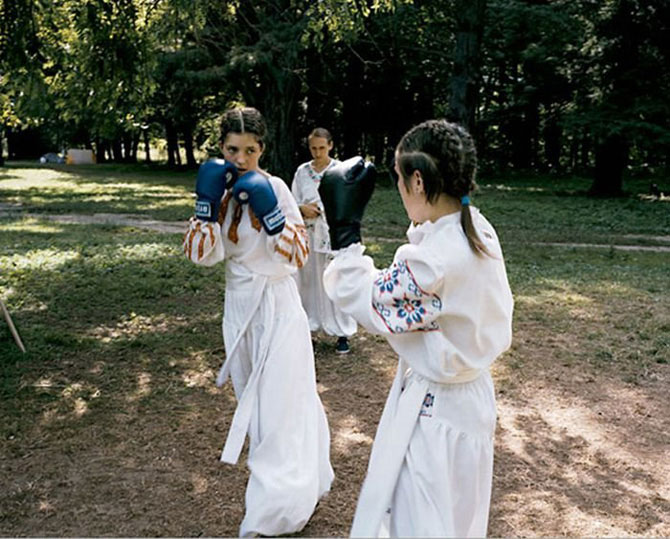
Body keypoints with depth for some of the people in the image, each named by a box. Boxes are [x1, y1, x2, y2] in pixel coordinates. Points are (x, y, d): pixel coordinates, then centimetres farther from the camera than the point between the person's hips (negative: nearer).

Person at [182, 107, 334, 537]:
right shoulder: (219, 188, 1)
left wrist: (270, 212, -27)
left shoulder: (275, 187, -13)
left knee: (280, 404, -3)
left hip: (277, 304, -6)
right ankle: (304, 483, 37)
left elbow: (298, 256, -15)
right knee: (254, 399, 17)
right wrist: (207, 203, -17)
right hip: (239, 304, 6)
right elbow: (204, 255, -7)